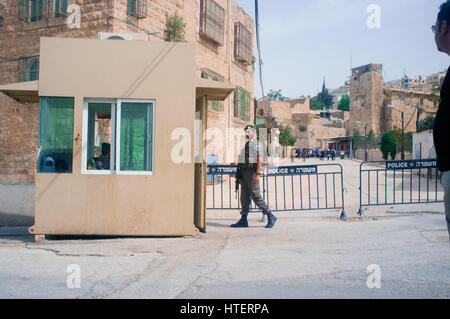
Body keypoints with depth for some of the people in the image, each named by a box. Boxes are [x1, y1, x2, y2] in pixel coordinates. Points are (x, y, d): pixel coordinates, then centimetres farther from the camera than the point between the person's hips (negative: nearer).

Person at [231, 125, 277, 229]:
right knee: (244, 197, 7)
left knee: (255, 195, -8)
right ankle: (243, 220, 10)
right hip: (244, 172, 8)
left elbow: (260, 160, -13)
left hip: (252, 172, -8)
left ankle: (270, 216, 1)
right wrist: (239, 175, 17)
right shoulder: (246, 144, 20)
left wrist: (257, 174, -21)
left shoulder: (257, 144, -4)